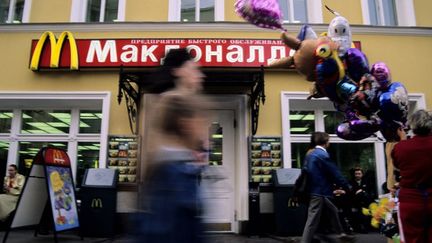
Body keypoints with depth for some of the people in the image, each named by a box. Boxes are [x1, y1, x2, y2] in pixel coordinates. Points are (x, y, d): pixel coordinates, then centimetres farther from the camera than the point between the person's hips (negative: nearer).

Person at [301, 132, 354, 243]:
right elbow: (335, 173, -13)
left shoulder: (310, 154, 12)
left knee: (332, 211, 21)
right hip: (319, 192, -10)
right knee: (313, 220, -5)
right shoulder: (322, 155, -16)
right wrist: (347, 187, -1)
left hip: (316, 190, 10)